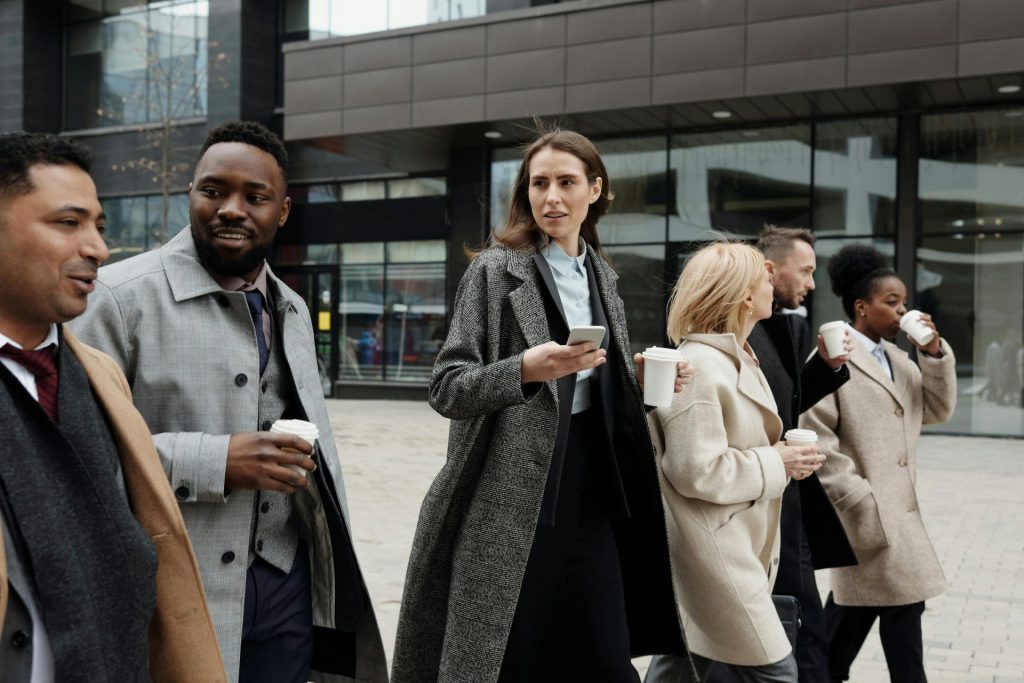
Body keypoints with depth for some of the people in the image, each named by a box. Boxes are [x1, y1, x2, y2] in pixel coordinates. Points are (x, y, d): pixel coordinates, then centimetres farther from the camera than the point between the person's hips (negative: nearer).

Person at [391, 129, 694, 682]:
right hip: (510, 501, -5)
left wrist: (644, 383, 1)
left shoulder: (601, 276, 12)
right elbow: (446, 388, -9)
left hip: (591, 492, 5)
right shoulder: (495, 269, -5)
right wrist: (526, 369, -25)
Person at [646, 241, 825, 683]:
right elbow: (697, 471, -24)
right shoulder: (699, 366, -19)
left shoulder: (737, 360, 13)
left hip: (729, 549, 10)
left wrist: (780, 455, 8)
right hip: (709, 556, -10)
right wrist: (775, 463, -14)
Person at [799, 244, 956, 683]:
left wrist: (935, 353, -2)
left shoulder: (898, 359, 14)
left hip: (898, 507, 8)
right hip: (866, 512, -8)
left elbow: (937, 410, 11)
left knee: (854, 606, 17)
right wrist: (862, 500, -17)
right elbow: (816, 442, -16)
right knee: (902, 606, -5)